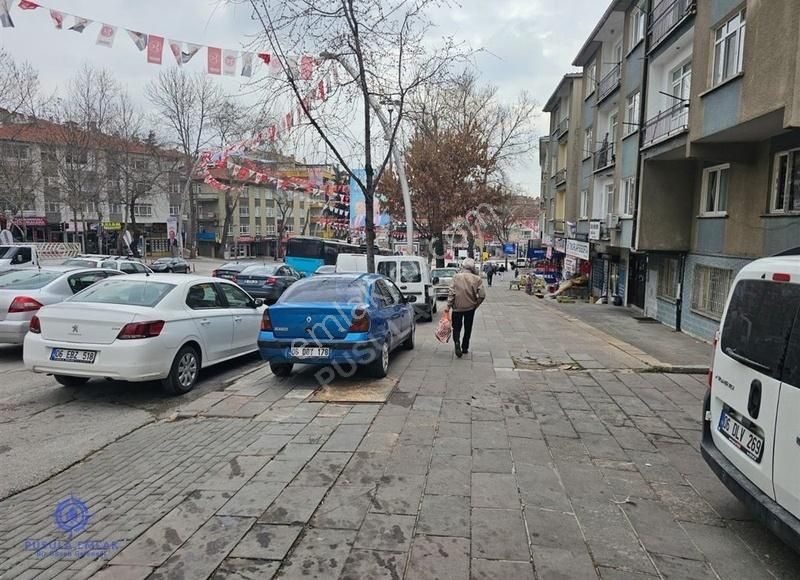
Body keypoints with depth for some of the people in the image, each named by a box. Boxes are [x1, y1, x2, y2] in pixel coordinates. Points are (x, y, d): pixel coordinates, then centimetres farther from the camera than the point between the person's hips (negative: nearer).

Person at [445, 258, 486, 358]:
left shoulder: (456, 277, -9)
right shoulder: (477, 279, -7)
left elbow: (451, 292, -12)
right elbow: (482, 295, -10)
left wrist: (448, 305, -7)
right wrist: (476, 305, 4)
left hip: (457, 307, -1)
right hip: (470, 307, 1)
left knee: (456, 327, 10)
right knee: (468, 328, 16)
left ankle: (457, 342, -16)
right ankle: (465, 348, 22)